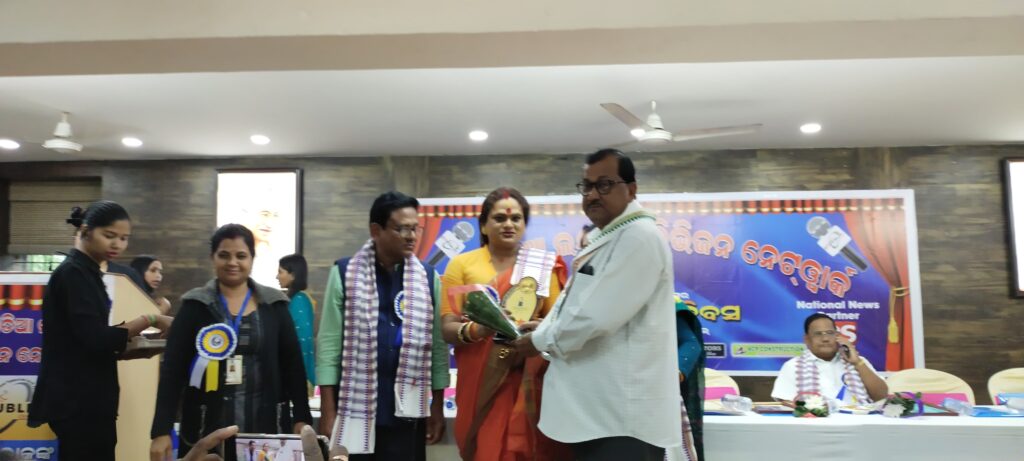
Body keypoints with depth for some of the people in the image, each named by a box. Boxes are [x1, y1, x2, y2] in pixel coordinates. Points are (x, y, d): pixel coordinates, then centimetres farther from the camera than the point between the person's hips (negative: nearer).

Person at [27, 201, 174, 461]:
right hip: (78, 401, -9)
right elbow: (95, 338, -21)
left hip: (85, 398, 9)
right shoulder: (73, 273, -13)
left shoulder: (86, 273, 15)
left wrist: (132, 345, 5)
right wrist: (150, 320, -16)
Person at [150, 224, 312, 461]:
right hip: (207, 430, -1)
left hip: (265, 428, 1)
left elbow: (293, 363, 5)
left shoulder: (274, 305, 5)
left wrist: (302, 418, -2)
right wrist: (161, 430, -8)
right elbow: (172, 369, -2)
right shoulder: (195, 305, 1)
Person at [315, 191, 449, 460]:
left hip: (406, 411, 2)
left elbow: (438, 345, 6)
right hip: (355, 409, -2)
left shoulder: (428, 278, 4)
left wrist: (437, 407, 5)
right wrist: (328, 411, -6)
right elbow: (329, 344, -4)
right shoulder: (345, 274, -2)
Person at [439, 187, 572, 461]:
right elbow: (447, 328, -3)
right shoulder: (462, 264, 2)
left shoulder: (544, 266, 6)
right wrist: (474, 330, -24)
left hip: (529, 383, 1)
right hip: (480, 384, 0)